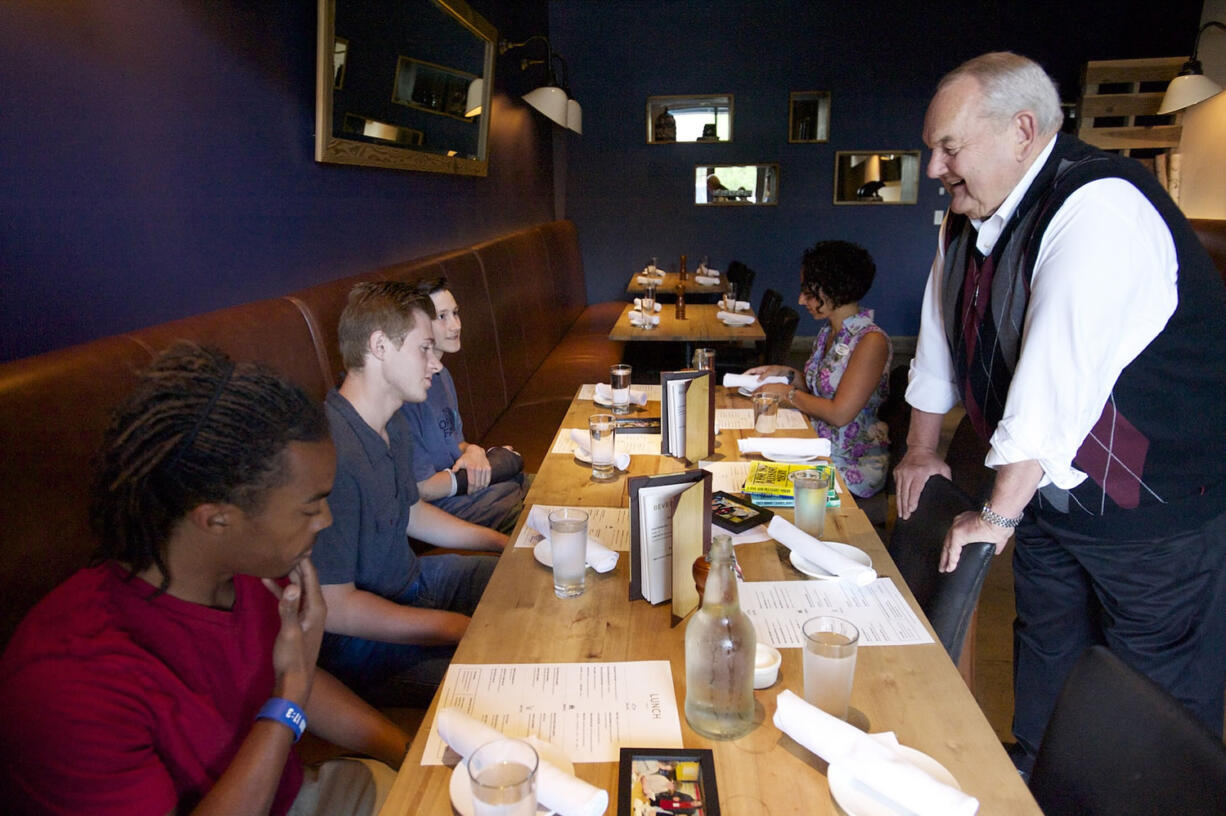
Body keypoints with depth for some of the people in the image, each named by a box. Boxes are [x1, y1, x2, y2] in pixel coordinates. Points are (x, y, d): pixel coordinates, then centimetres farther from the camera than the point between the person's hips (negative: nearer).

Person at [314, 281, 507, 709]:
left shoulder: (394, 425, 3)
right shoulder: (329, 453, -30)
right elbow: (332, 606, -26)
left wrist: (505, 540, 13)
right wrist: (456, 627, -21)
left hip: (414, 578, 10)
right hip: (361, 641, -10)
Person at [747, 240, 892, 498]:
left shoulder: (871, 341, -18)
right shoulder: (828, 333, 9)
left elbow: (839, 414, -22)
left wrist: (788, 392, -11)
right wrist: (789, 374, 3)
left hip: (853, 467, -7)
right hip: (818, 451, 8)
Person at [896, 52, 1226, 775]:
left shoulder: (1100, 208, -26)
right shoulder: (967, 223, 3)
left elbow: (1058, 379, -31)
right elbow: (940, 335, 14)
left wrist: (998, 514, -25)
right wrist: (922, 448, 19)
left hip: (1153, 506, -8)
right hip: (1049, 492, 8)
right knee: (1047, 661, 21)